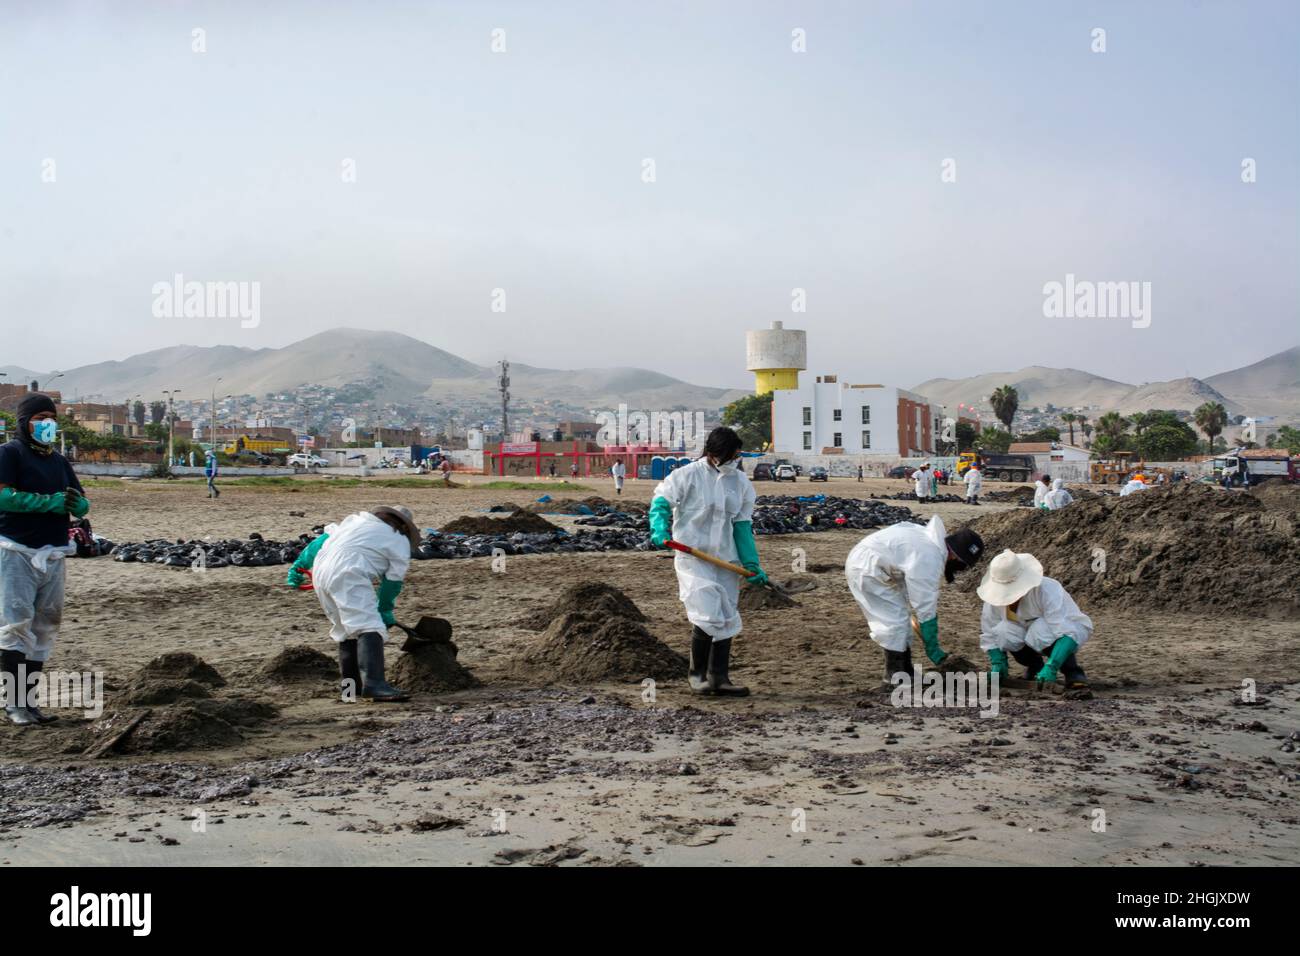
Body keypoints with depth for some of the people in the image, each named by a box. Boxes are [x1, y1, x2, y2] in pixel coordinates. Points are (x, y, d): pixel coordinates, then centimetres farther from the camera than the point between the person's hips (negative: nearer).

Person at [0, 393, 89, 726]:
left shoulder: (59, 460, 18)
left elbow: (82, 504, 16)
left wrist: (77, 503, -8)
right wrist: (50, 502, -20)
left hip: (53, 555, 7)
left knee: (45, 628, 7)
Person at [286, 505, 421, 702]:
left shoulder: (356, 519, 31)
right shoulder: (400, 542, 14)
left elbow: (322, 538, 27)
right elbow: (393, 581, 13)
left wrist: (300, 566, 30)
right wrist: (385, 611, 25)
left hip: (321, 573, 8)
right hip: (348, 575, -7)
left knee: (345, 629, 19)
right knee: (369, 626, -15)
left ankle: (350, 684, 23)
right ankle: (373, 683, -29)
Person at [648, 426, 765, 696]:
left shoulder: (741, 482, 8)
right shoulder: (687, 476, -7)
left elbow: (742, 526, 11)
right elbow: (661, 502, -6)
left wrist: (752, 565, 6)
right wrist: (660, 530, -26)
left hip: (726, 559, 6)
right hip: (692, 556, -6)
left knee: (727, 620, 7)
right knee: (708, 616, -14)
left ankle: (719, 677, 17)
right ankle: (697, 673, 7)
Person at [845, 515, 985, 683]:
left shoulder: (934, 541, 5)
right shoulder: (930, 562, -24)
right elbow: (926, 609, -19)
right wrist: (932, 649, -11)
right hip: (865, 568, -10)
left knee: (902, 614, 12)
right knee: (894, 618, -9)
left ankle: (905, 670, 17)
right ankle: (894, 673, 2)